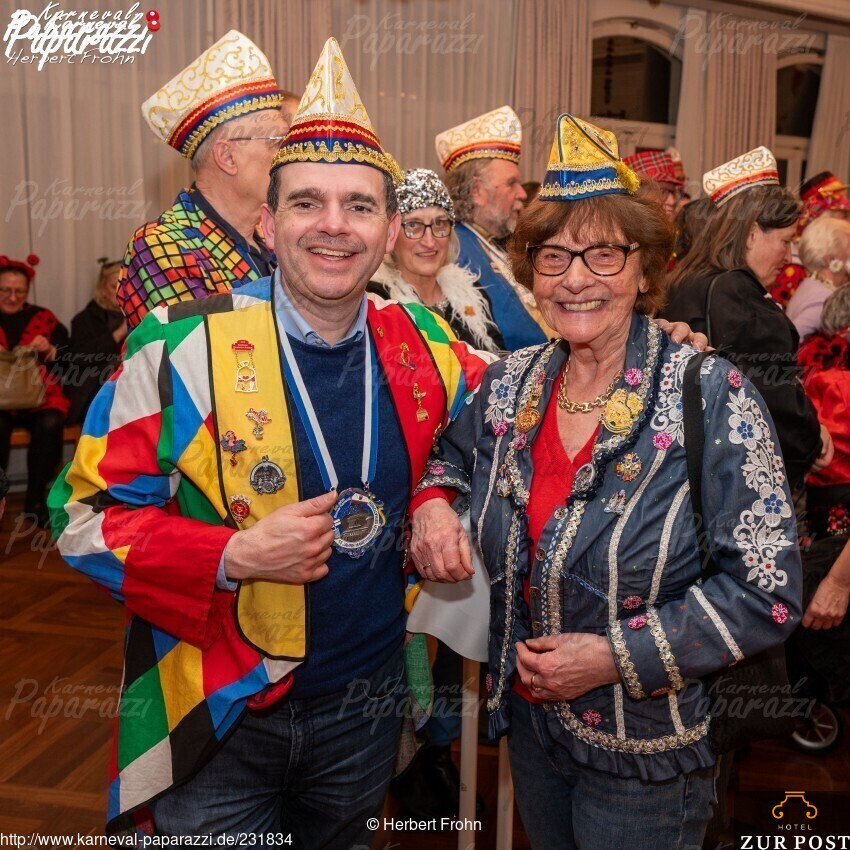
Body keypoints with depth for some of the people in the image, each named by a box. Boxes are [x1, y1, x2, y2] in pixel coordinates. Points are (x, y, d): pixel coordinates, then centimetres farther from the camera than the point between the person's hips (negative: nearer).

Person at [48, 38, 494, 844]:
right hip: (217, 717, -3)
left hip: (367, 707, 4)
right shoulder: (181, 346, -17)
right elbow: (87, 515, -11)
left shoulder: (421, 343, -7)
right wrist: (233, 555, -27)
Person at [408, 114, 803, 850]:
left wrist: (616, 656, -22)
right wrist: (432, 502, -8)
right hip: (528, 718, 5)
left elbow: (767, 592, -18)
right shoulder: (510, 386, -5)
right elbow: (449, 452, 14)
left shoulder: (712, 398, -19)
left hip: (647, 751, -4)